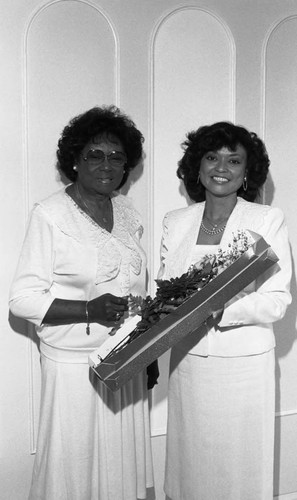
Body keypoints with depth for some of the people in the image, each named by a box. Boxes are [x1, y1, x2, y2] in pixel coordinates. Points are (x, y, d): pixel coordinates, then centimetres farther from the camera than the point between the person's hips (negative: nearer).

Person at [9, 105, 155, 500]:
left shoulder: (127, 212, 7)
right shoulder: (50, 215, -12)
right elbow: (23, 299, -14)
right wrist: (89, 310, -25)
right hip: (75, 363, -5)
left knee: (124, 459, 15)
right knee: (76, 465, 7)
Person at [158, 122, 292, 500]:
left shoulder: (268, 220, -5)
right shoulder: (174, 222, 6)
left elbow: (276, 301, -9)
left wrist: (220, 310, -25)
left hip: (244, 363, -3)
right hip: (187, 360, 3)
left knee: (240, 468, 9)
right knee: (190, 464, 14)